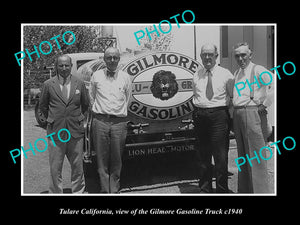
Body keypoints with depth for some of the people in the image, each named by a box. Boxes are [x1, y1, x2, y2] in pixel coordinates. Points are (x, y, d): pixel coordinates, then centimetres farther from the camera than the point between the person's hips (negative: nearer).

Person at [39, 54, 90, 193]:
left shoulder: (79, 84, 4)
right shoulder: (48, 84, 1)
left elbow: (86, 104, 16)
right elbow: (43, 106, 13)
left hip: (76, 131, 1)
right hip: (55, 132, -1)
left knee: (77, 166, 10)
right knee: (55, 168, 5)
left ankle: (78, 192, 26)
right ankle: (56, 193, 20)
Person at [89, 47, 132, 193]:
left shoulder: (125, 77, 8)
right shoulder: (96, 76, 7)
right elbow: (91, 98, 15)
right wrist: (98, 112, 12)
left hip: (119, 122, 0)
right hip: (100, 121, 0)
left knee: (116, 159, 6)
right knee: (102, 158, 4)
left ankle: (115, 189, 17)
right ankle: (104, 189, 14)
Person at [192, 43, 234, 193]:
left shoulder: (225, 74, 2)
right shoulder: (197, 76, 12)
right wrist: (198, 111, 11)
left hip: (219, 115, -3)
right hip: (200, 117, 4)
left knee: (221, 156, -2)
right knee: (203, 155, 12)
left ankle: (222, 190, 13)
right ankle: (205, 189, 26)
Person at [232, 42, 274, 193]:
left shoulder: (258, 70, -5)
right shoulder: (236, 73, 19)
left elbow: (273, 85, -17)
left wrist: (265, 104, -12)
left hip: (252, 113, -8)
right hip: (237, 114, 8)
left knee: (255, 156, -5)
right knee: (242, 156, 14)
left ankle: (260, 191, 3)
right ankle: (244, 190, 24)